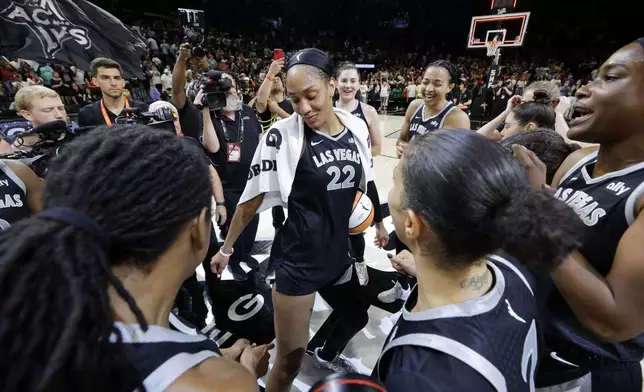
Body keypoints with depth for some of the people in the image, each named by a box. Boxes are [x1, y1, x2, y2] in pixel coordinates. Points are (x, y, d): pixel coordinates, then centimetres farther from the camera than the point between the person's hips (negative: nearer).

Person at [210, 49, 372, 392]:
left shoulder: (357, 127, -3)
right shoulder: (282, 135, -19)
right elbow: (253, 197, -10)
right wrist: (226, 249, 0)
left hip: (338, 252, 6)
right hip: (297, 260, -6)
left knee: (356, 318, 29)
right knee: (289, 362, 5)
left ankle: (325, 356, 63)